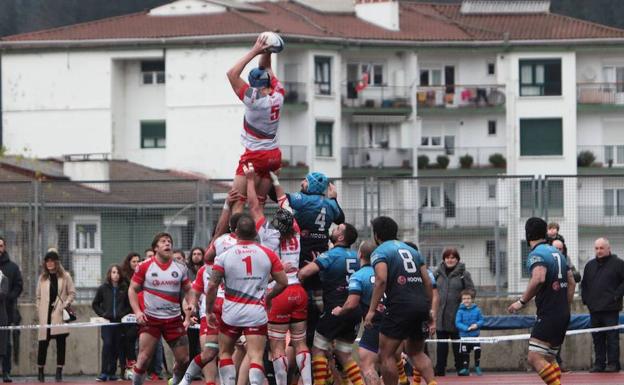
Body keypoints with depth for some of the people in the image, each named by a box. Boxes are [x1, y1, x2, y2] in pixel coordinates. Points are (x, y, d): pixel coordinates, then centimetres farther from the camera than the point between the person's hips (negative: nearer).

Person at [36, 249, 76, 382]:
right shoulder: (42, 278, 11)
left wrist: (65, 305, -8)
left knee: (61, 344, -3)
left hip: (60, 315, -1)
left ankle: (59, 372, 0)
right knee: (43, 343, 0)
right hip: (46, 315, 2)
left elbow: (72, 293, 4)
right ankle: (40, 371, 11)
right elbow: (39, 296, 13)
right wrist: (39, 311, 4)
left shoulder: (65, 276, 5)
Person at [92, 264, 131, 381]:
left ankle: (112, 373, 11)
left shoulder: (124, 288, 2)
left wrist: (124, 313, -4)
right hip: (107, 321, -1)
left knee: (117, 347, 3)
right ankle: (104, 373, -16)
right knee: (107, 344, -15)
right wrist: (102, 314, -1)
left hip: (119, 322, 1)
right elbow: (95, 304, 11)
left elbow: (129, 305, 11)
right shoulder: (103, 288, 3)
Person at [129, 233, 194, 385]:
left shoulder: (180, 268, 6)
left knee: (183, 359, 2)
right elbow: (133, 289, 3)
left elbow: (188, 290, 16)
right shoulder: (145, 266, -2)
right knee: (144, 357, -12)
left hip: (174, 319, 3)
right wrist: (137, 312, -10)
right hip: (150, 319, -3)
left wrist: (190, 305, -3)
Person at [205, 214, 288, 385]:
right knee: (256, 357, -5)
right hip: (257, 314, 0)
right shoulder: (268, 255, 0)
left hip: (232, 313, 0)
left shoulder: (225, 255, -3)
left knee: (225, 353, 18)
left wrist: (209, 311, 6)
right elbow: (283, 282, 4)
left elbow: (212, 286, -5)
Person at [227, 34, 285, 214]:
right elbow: (265, 69, 13)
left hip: (255, 155, -7)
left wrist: (254, 51, -16)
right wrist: (266, 52, -1)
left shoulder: (254, 99, -17)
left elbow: (232, 74, -17)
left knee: (237, 203, -9)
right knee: (258, 203, 7)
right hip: (274, 155, 7)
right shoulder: (278, 94, 0)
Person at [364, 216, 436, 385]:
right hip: (421, 305, 7)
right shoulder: (412, 250, 22)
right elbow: (428, 282, 17)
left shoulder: (380, 252, 2)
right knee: (416, 352, 19)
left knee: (386, 355, 2)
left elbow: (381, 280, -15)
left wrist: (372, 310, -15)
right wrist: (428, 311, 22)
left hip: (400, 305, -7)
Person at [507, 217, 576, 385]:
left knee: (535, 358, -13)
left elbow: (539, 278, -28)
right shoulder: (557, 253, 17)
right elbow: (571, 282, 21)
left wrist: (522, 301, -21)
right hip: (563, 314, 9)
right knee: (548, 358, 15)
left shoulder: (536, 254, -10)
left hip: (548, 314, -9)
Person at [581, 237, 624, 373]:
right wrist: (585, 298, 13)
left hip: (611, 309, -6)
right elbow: (584, 284, 25)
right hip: (594, 308, 6)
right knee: (597, 338, 7)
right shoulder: (590, 265, 16)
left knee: (612, 337, -6)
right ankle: (599, 363, 10)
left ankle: (613, 363, -4)